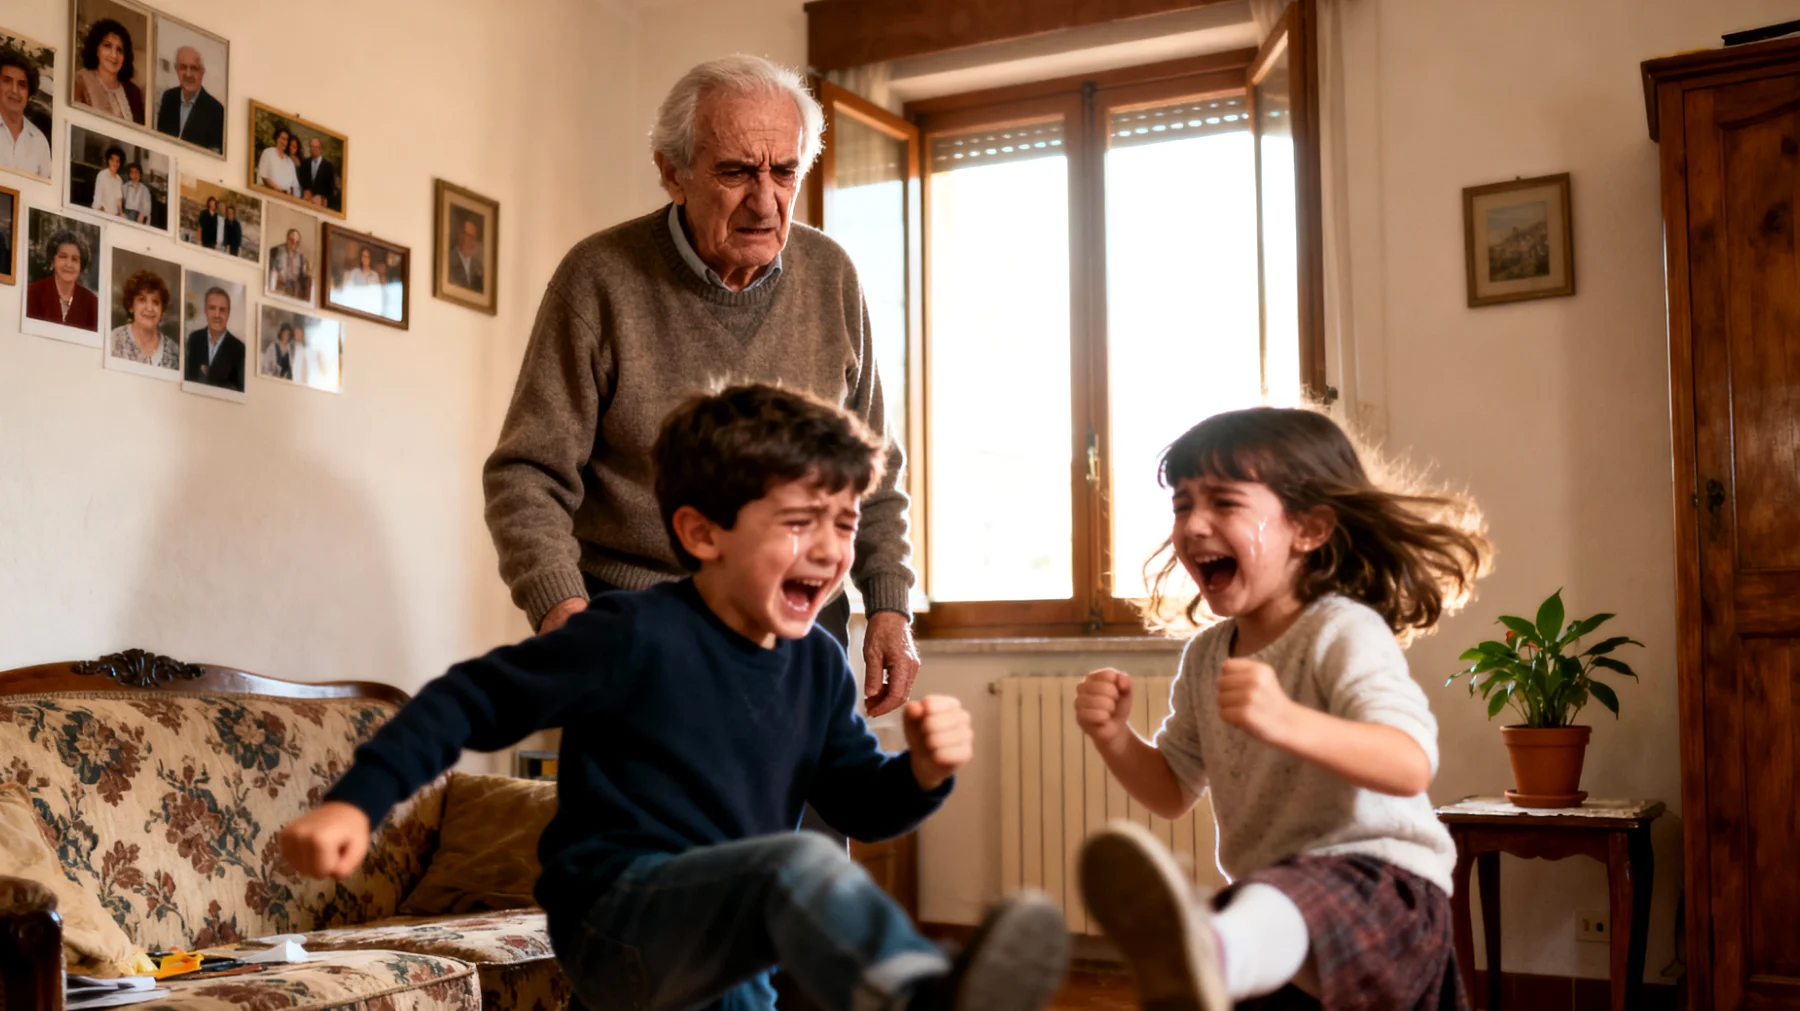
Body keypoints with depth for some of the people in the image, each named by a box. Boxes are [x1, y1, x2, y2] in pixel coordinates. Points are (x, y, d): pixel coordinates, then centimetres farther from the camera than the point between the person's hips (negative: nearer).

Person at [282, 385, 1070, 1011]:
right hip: (615, 915, -8)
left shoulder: (818, 665, 5)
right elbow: (473, 699, -10)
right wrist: (355, 802, -19)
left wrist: (923, 773, -12)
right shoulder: (638, 637, -14)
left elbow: (860, 807, 10)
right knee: (799, 864, -36)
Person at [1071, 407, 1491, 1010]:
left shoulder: (1343, 632, -11)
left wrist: (1286, 721, -43)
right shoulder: (1206, 656, 11)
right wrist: (1114, 738, -1)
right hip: (1273, 895, 9)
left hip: (1379, 881, -9)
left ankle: (1208, 956, -71)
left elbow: (1411, 766, -27)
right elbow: (1174, 791, 20)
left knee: (1291, 902, -42)